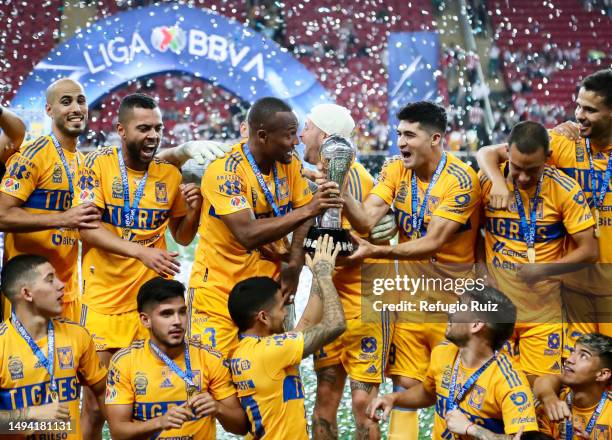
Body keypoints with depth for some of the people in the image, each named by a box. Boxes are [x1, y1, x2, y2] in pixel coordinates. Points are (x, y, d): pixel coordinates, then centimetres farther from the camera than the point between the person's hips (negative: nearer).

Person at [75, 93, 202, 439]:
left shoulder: (170, 174, 5)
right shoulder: (99, 164, -5)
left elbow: (182, 236, 15)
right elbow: (87, 228, -14)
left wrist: (193, 210, -7)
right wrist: (140, 251, -26)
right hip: (103, 300, -3)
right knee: (95, 401, 0)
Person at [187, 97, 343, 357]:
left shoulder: (289, 163, 0)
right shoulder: (225, 171, -21)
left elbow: (303, 220, 7)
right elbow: (248, 234, -31)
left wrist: (294, 267, -8)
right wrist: (307, 210, -33)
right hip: (219, 288, -5)